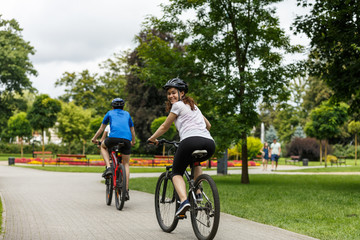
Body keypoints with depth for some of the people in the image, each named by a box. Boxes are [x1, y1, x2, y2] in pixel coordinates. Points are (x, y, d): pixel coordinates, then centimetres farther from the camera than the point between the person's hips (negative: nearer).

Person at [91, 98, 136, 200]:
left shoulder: (110, 113, 26)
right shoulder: (127, 114, 31)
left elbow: (101, 128, 32)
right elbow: (132, 130, 38)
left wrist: (94, 138, 46)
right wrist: (133, 141, 54)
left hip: (114, 137, -2)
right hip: (127, 139, 2)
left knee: (103, 146, 31)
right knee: (126, 164, 15)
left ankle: (108, 167, 9)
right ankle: (126, 190, 3)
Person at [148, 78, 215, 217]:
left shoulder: (178, 105, 9)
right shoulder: (193, 106, 30)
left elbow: (164, 127, 16)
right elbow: (208, 125, 39)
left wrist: (152, 138, 31)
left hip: (191, 141, -7)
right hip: (210, 143, 7)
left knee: (176, 173, 12)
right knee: (195, 162, 38)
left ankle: (184, 201, -15)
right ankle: (198, 194, 21)